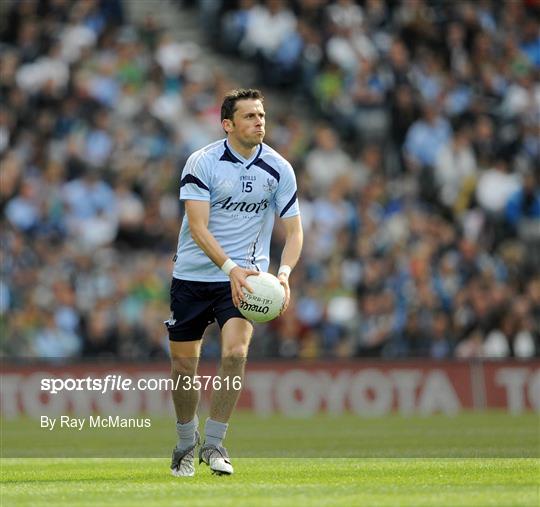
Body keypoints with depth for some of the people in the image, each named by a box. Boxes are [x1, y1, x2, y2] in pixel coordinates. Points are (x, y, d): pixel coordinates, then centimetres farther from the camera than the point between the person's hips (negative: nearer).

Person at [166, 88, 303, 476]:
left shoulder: (278, 169, -4)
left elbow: (293, 230, 0)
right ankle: (186, 442, 28)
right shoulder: (202, 162, -12)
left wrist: (284, 273, -19)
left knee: (236, 351, -20)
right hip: (193, 273, 0)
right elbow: (198, 227, -18)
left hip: (245, 275, 0)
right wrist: (230, 267, -32)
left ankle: (213, 443, -8)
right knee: (183, 360, 5)